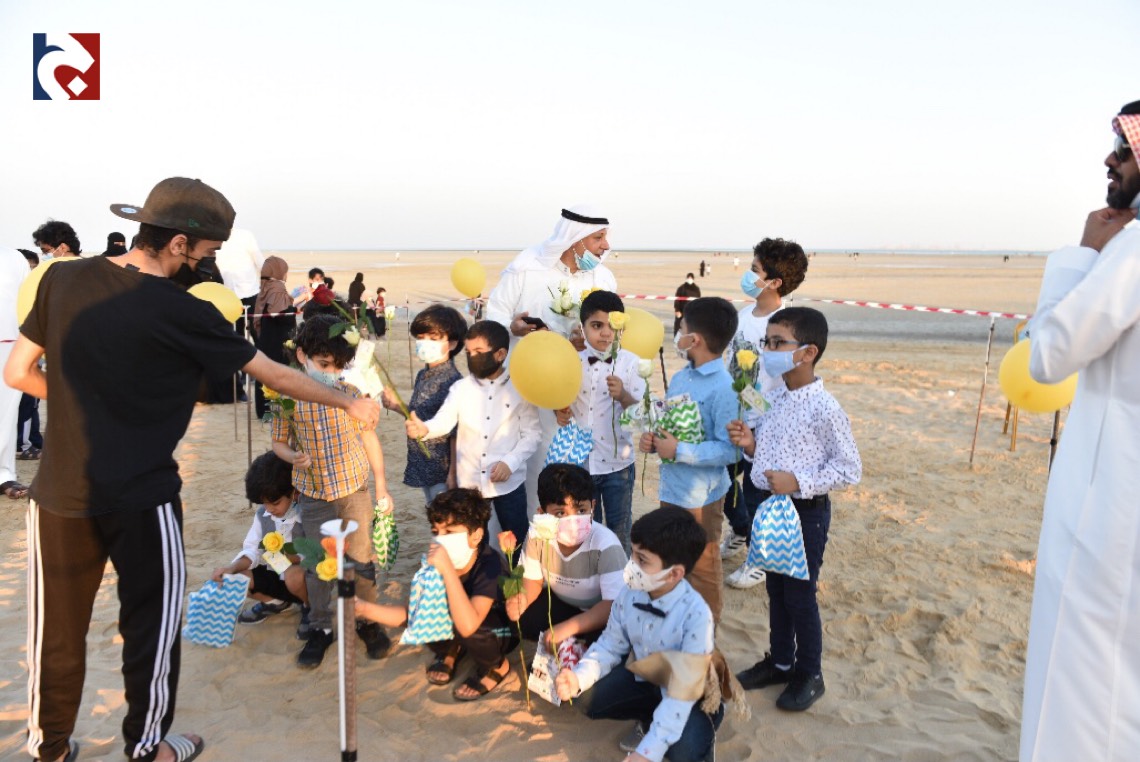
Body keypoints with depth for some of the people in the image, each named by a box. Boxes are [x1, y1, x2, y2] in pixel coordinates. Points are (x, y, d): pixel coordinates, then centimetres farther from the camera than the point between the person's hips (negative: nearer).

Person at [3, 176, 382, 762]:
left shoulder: (63, 280, -3)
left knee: (57, 628, 19)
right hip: (140, 498, -4)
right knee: (150, 622, 15)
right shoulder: (182, 313, -15)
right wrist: (349, 404, 5)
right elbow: (276, 376, -7)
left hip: (59, 493, 5)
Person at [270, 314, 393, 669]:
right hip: (313, 494, 0)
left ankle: (367, 621, 28)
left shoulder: (350, 393, -7)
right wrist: (293, 456, -20)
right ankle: (321, 628, 29)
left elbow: (370, 438, 1)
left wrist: (382, 487, 3)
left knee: (362, 559, 8)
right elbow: (280, 441, 4)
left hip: (354, 490, 0)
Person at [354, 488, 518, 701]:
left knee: (467, 630, -35)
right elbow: (411, 613, -10)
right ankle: (450, 651, 12)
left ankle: (497, 666, -1)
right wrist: (365, 608, -25)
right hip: (456, 627, 5)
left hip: (499, 633, -5)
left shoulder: (490, 564, -34)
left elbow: (468, 625, -46)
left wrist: (447, 570, -50)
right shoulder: (438, 563, -16)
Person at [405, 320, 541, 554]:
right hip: (469, 483, 2)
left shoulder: (520, 388, -4)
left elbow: (531, 434, -4)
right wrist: (424, 428, -33)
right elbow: (444, 421, -12)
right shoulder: (460, 388, 1)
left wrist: (510, 462, -18)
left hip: (509, 483, -2)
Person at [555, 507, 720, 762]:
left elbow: (683, 692, -34)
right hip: (643, 679, 5)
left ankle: (703, 728, 8)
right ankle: (649, 719, 15)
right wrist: (579, 677, -26)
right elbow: (610, 646, -5)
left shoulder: (696, 615, -36)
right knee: (588, 699, -8)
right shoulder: (629, 595, -19)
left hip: (690, 696, -5)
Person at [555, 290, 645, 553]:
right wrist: (560, 413, -11)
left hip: (618, 463, -2)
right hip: (581, 461, 2)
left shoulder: (630, 362, -9)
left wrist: (623, 396, -31)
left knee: (619, 531, 12)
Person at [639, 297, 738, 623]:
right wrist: (652, 439, -6)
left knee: (703, 568, 12)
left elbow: (730, 449, -25)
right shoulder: (680, 377, 4)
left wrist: (679, 451, -25)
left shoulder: (723, 388, -22)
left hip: (701, 497, -8)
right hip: (671, 489, 8)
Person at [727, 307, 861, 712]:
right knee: (776, 589, 19)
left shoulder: (824, 409, -19)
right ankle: (780, 661, 37)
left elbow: (849, 467, -16)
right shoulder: (777, 399, 4)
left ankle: (809, 674, 26)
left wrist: (799, 482, -23)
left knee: (800, 595, 6)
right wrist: (750, 444, -5)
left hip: (805, 512, -7)